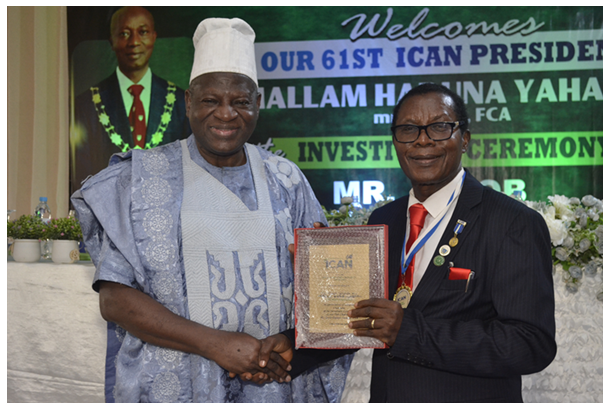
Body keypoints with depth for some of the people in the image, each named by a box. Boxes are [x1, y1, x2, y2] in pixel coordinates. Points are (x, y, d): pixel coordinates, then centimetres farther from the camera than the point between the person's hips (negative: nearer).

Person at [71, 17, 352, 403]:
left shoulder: (285, 181, 4)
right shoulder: (144, 179, -3)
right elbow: (115, 298, -8)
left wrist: (292, 344, -11)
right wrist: (216, 344, -17)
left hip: (273, 384, 2)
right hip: (172, 387, -2)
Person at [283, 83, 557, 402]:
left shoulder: (515, 224, -16)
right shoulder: (382, 221, 3)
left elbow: (532, 344, -23)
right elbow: (360, 319, 7)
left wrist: (411, 331, -28)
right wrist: (290, 351, -9)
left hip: (468, 399, -5)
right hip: (385, 398, 6)